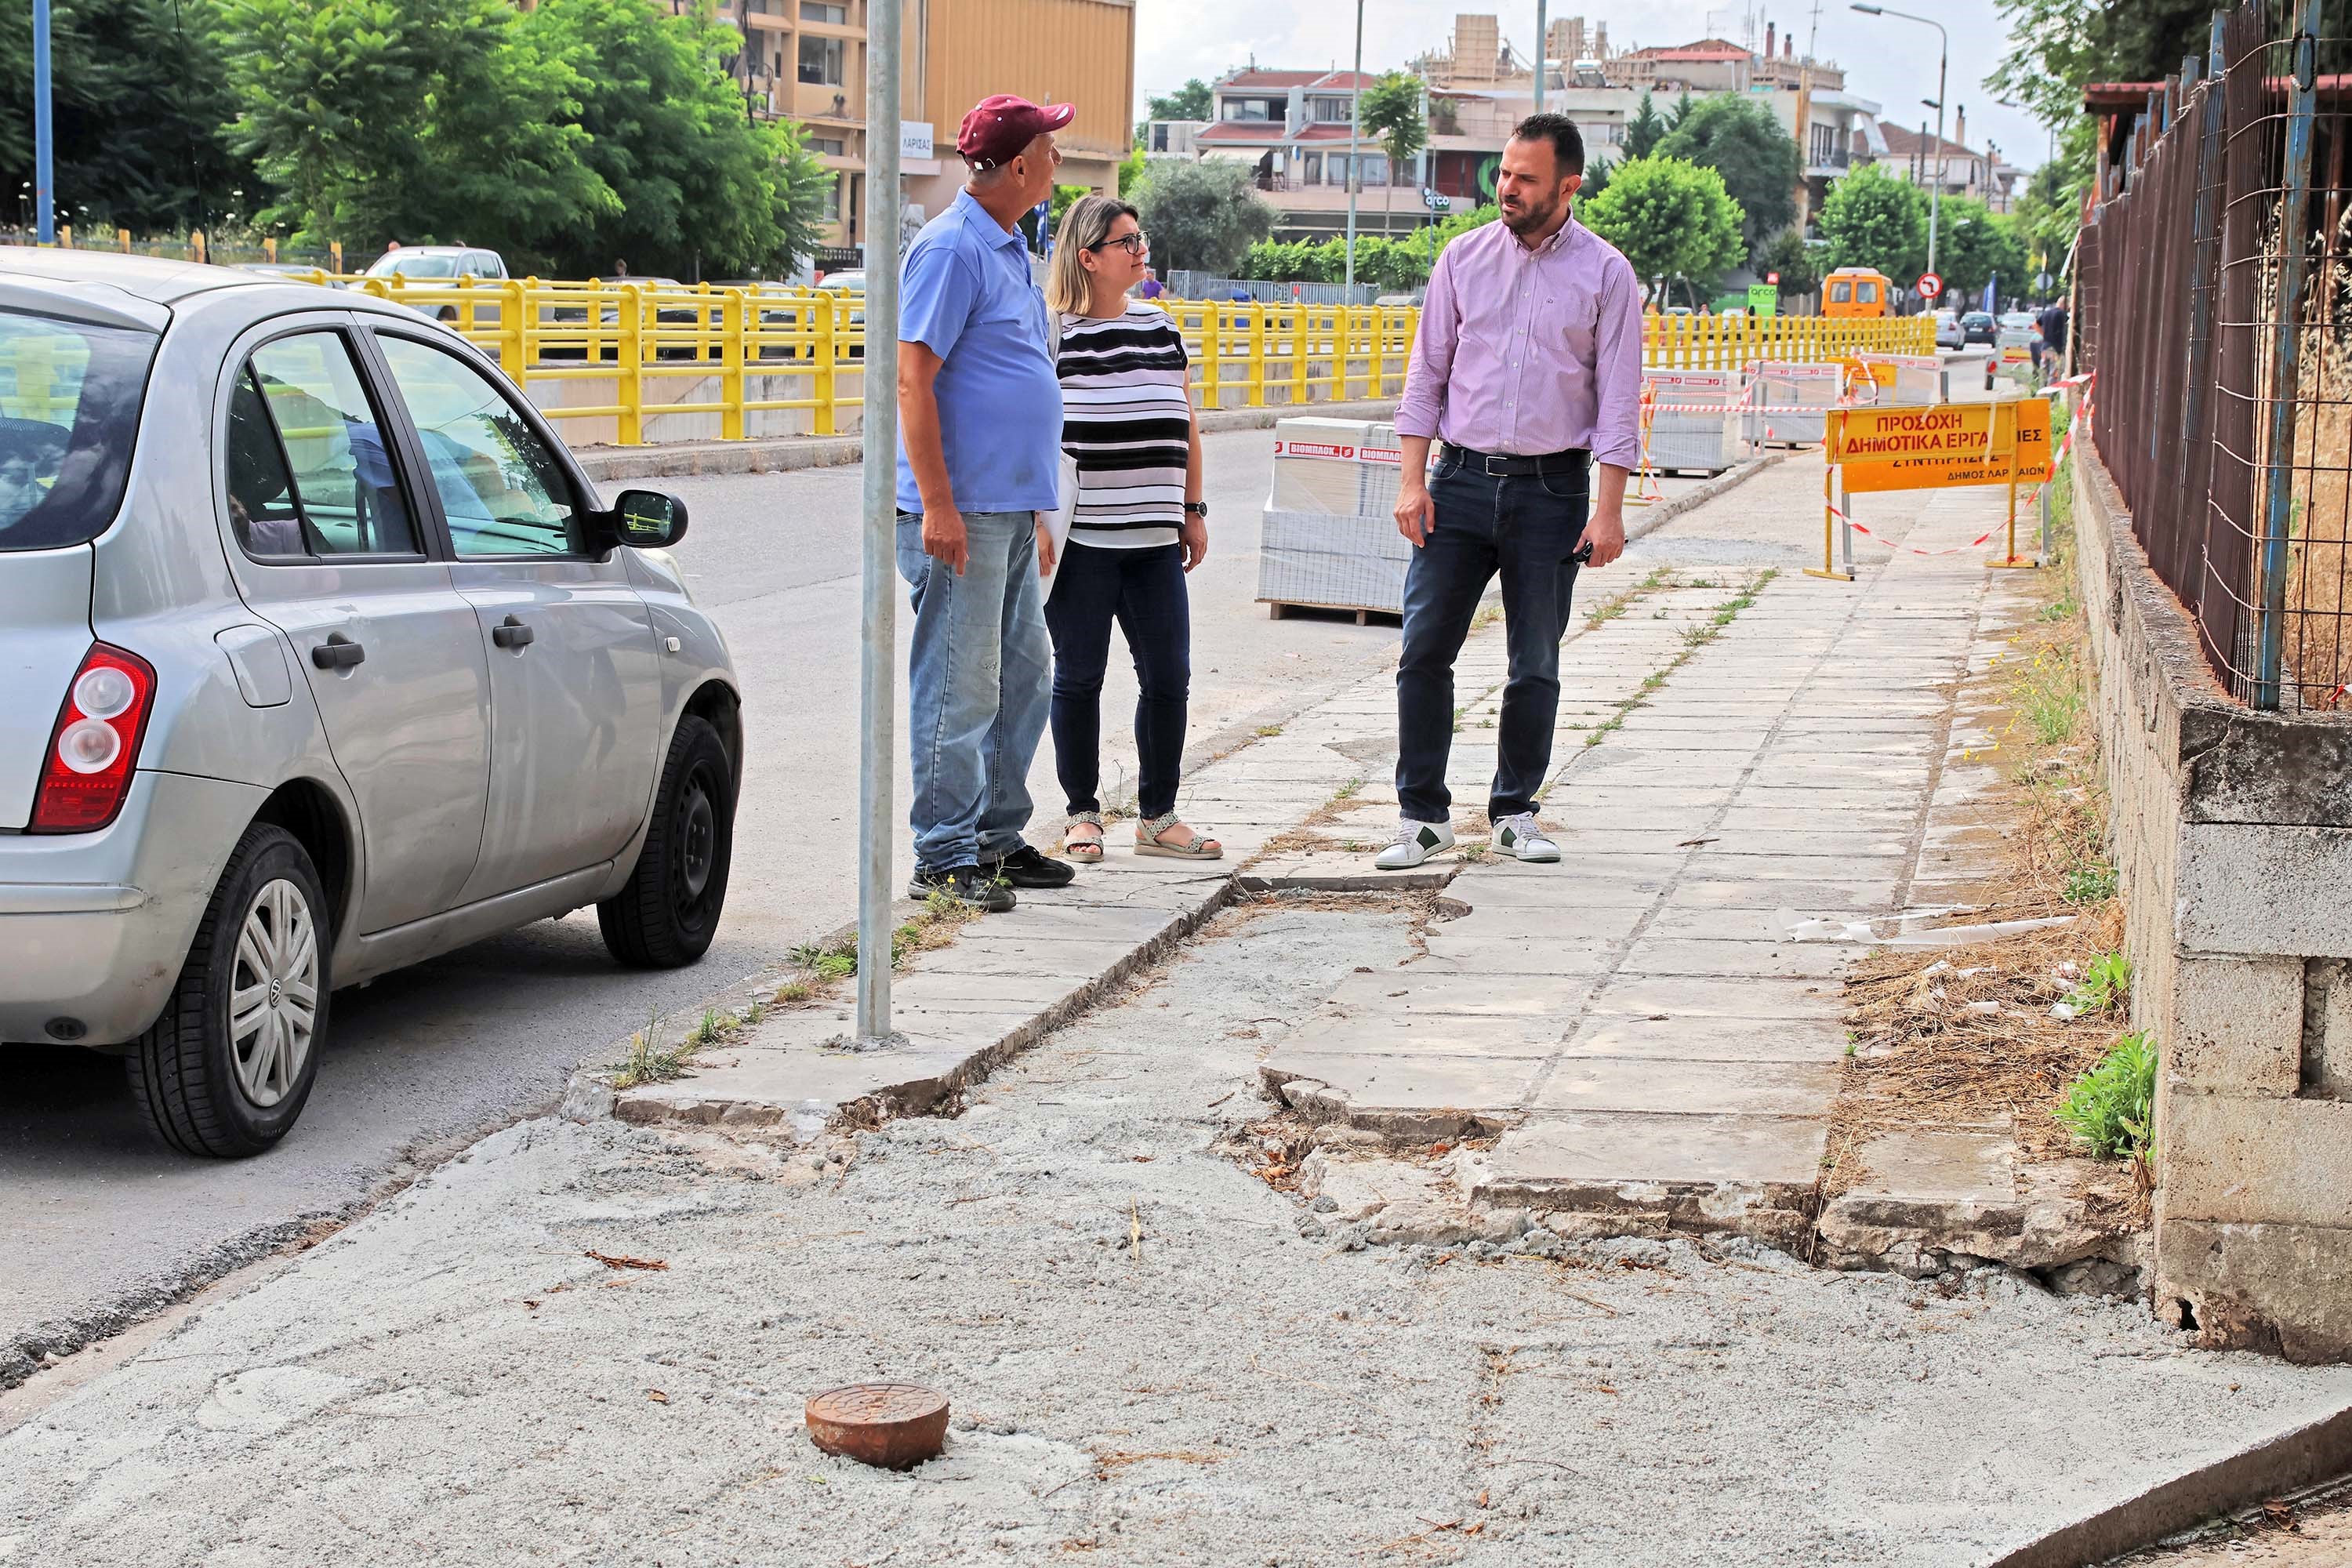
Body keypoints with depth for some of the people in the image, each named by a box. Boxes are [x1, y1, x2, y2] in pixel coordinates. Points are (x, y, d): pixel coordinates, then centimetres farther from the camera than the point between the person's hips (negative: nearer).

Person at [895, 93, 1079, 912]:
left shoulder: (1008, 251, 18)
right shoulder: (951, 249, -12)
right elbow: (913, 380, -17)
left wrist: (1034, 513, 24)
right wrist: (937, 503, -22)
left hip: (1010, 512, 10)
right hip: (960, 511, -10)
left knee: (1022, 677, 14)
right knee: (960, 688, -6)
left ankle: (997, 838, 23)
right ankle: (946, 857, -1)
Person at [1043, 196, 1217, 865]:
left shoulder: (1159, 327, 14)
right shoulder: (1052, 334, -5)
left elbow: (1184, 428, 20)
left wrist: (1193, 510, 17)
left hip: (1154, 541, 6)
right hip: (1080, 542, -5)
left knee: (1168, 677, 4)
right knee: (1078, 676, 2)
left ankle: (1158, 816, 15)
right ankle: (1083, 814, 14)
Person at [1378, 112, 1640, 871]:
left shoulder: (1605, 273, -1)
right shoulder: (1464, 258, 6)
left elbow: (1618, 400, -2)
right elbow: (1427, 373, 8)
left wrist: (1609, 510, -8)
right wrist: (1412, 481, 0)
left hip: (1552, 488, -1)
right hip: (1462, 480, 2)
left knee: (1536, 665, 5)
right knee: (1424, 649, -4)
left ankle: (1515, 813, 19)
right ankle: (1423, 813, 4)